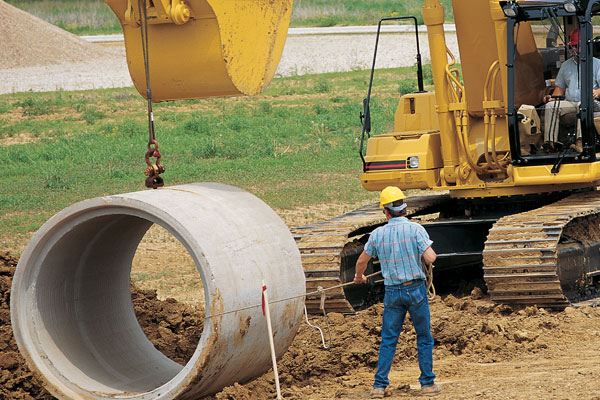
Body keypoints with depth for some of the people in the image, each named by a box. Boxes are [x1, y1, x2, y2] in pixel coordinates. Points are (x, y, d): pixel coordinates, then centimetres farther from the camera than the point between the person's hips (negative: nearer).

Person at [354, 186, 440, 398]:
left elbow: (362, 260, 12)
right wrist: (431, 252, 7)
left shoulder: (378, 234, 0)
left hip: (392, 292, 2)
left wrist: (359, 276, 34)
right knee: (424, 339, 8)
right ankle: (427, 383, 10)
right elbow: (430, 258, -18)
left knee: (388, 340, 8)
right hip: (415, 288, -2)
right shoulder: (415, 229, -11)